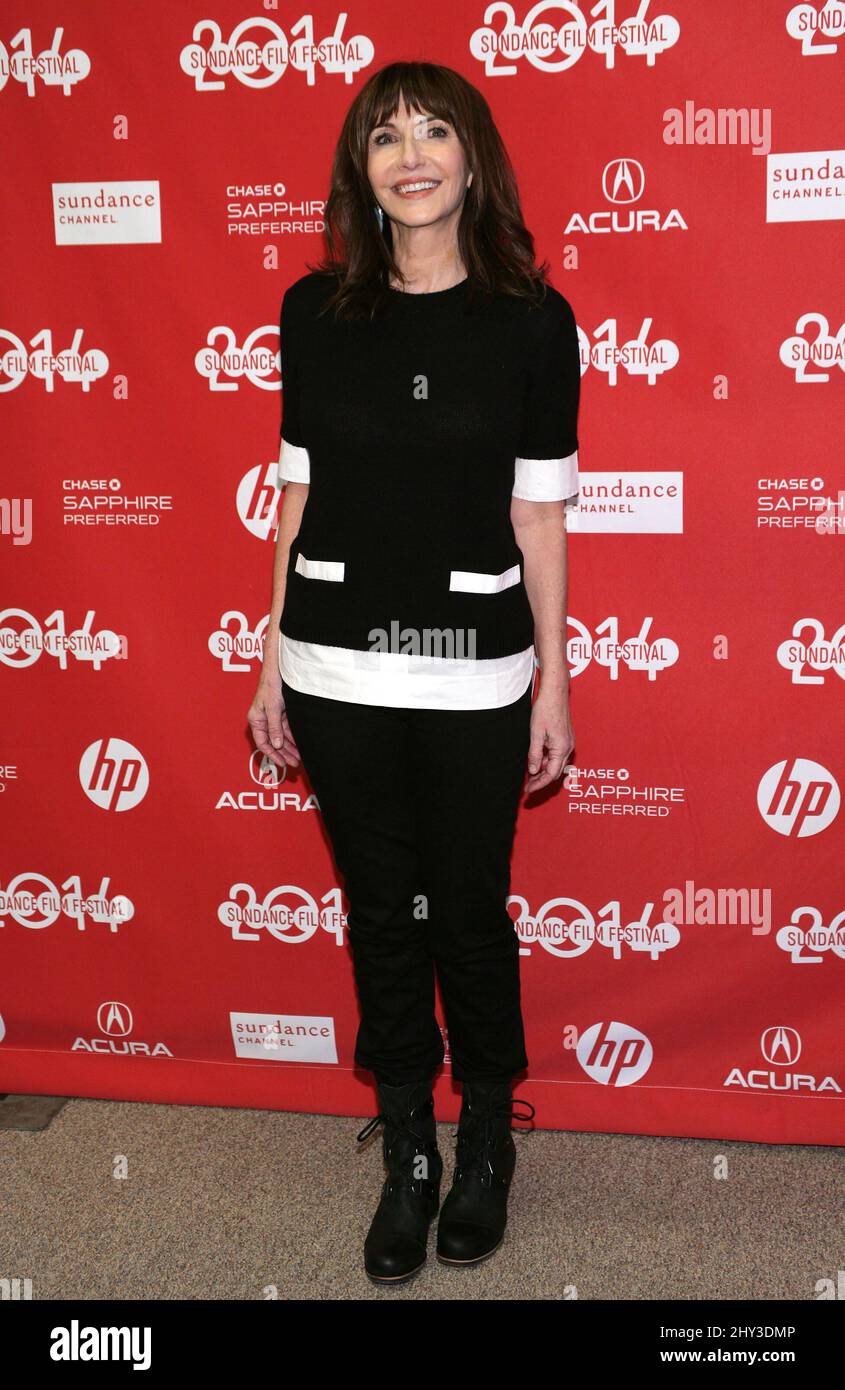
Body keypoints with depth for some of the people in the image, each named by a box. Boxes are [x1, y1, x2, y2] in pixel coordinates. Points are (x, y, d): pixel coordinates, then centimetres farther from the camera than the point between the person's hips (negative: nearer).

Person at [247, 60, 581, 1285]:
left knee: (469, 910, 9)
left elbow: (539, 512, 0)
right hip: (338, 663, 2)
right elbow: (301, 490, 7)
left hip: (473, 666, -2)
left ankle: (487, 1145, 32)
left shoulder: (531, 319, -2)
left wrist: (552, 681, 1)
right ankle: (408, 1154, 30)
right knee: (380, 911, 12)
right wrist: (273, 662, 7)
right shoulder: (315, 311, 3)